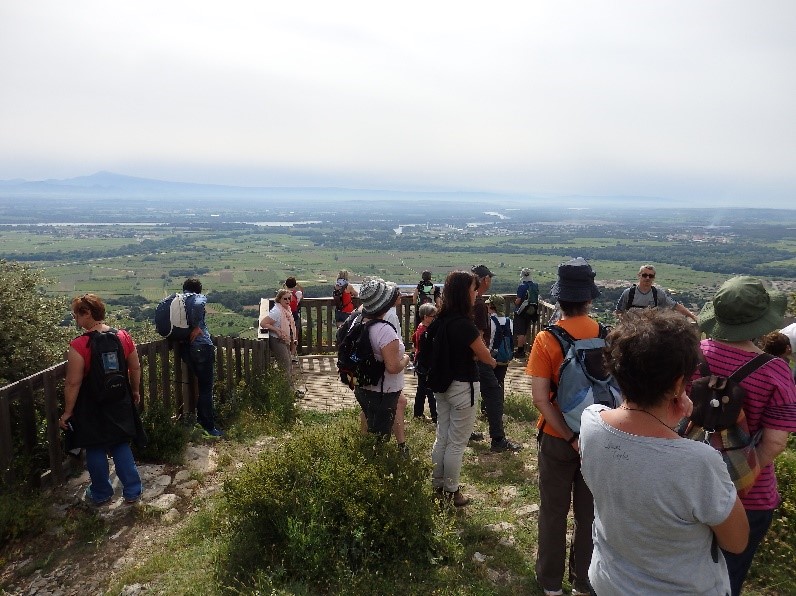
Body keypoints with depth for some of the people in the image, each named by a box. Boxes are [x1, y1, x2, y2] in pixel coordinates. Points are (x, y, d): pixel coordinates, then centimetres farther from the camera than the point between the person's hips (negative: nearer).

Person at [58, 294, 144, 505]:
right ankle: (133, 491, 21)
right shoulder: (123, 336, -7)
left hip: (92, 407, -4)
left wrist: (68, 412, -7)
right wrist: (135, 391, 17)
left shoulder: (79, 345, -21)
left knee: (95, 450, 14)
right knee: (121, 446, 17)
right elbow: (135, 368, 3)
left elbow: (73, 383, -18)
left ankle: (101, 494, 29)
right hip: (120, 404, 4)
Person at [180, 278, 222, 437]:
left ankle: (201, 419, 30)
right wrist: (196, 327, -17)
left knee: (202, 384, 22)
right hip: (201, 345, -7)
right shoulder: (200, 297, -3)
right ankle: (209, 427, 4)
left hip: (185, 347, 7)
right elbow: (197, 305, -27)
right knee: (206, 388, 0)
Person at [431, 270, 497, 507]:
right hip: (463, 387, -8)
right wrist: (493, 362, 7)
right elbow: (485, 356, -13)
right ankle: (451, 493, 20)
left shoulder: (441, 320, 1)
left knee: (441, 438, 18)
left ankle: (437, 487, 30)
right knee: (457, 444, 6)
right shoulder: (464, 325, -24)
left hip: (442, 385, 8)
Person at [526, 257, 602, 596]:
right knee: (590, 512, 19)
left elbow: (539, 397, -20)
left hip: (557, 437, -2)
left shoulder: (546, 339, -17)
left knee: (553, 511, 16)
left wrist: (571, 436, -17)